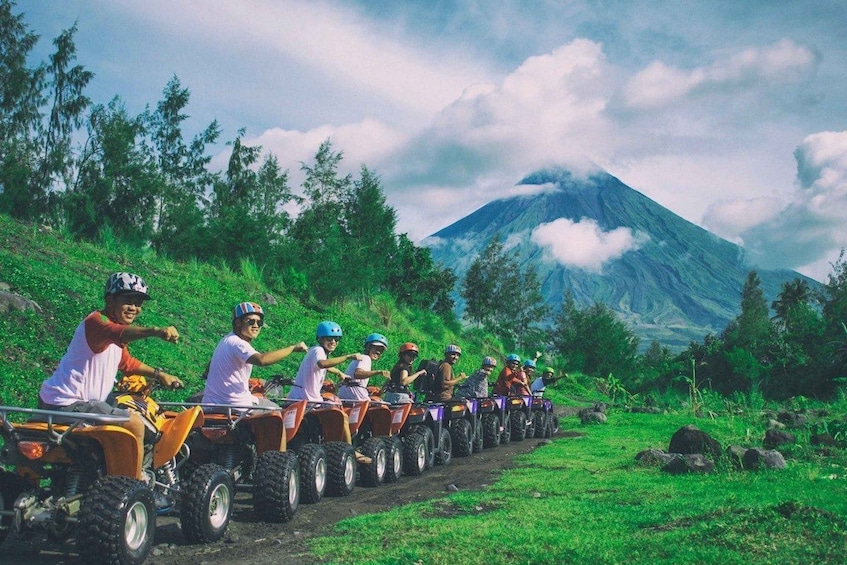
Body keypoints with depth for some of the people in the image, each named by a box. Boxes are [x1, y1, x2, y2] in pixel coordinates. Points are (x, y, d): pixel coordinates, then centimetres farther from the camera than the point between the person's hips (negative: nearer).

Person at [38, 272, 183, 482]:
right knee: (135, 424, -15)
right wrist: (155, 331, -59)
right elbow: (119, 333, -42)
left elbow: (126, 362, 30)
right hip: (68, 403, -11)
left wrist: (158, 374, 26)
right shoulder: (96, 321, -18)